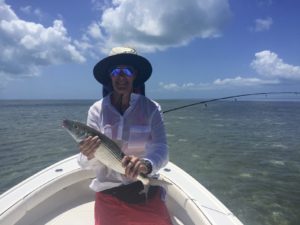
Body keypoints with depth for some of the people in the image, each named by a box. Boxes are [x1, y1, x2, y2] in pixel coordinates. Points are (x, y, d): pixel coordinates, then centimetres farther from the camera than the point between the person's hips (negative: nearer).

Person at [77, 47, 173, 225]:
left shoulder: (151, 108, -9)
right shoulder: (97, 110, -7)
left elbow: (161, 149, -19)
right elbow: (88, 164, -8)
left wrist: (146, 164, -40)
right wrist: (89, 155, -31)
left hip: (146, 192, 0)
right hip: (108, 195, 1)